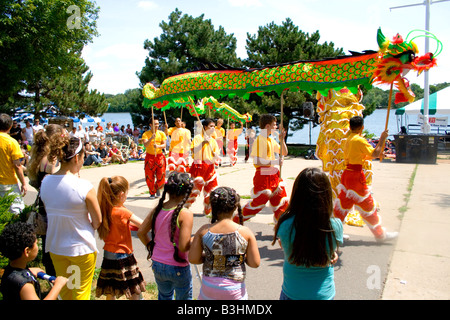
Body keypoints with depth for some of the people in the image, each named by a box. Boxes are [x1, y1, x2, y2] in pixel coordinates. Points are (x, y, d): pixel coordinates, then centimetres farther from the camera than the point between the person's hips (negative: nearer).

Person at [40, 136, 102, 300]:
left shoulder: (45, 182, -7)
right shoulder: (84, 186, -23)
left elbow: (51, 214, 5)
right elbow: (97, 221, -13)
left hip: (55, 245, 5)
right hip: (81, 248, -5)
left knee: (64, 291, 24)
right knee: (81, 293, 14)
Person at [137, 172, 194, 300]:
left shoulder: (158, 209, -5)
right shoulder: (185, 214, -22)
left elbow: (141, 233, 3)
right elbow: (184, 247, -24)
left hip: (157, 265, 5)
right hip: (178, 268, -5)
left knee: (164, 296, 28)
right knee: (184, 297, 18)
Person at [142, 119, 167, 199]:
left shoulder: (161, 133, 5)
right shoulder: (146, 134, -3)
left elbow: (164, 145, -3)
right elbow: (145, 145, -17)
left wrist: (158, 146, -23)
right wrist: (151, 138, -33)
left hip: (160, 156, 2)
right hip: (150, 157, -2)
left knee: (161, 177, -1)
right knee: (149, 177, 0)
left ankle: (157, 189, 27)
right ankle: (152, 193, 19)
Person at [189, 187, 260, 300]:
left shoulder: (203, 231, -10)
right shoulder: (245, 232, -14)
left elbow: (193, 259, -6)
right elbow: (255, 263, -10)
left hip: (209, 287, 2)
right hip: (235, 290, -1)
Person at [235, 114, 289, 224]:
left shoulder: (271, 140, 14)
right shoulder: (259, 140, -15)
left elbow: (284, 152, 20)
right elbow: (257, 161, -24)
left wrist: (282, 139, 5)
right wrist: (274, 162, -23)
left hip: (273, 174, 9)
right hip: (262, 175, -8)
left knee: (281, 200, 9)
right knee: (259, 201, -1)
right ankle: (236, 220, 15)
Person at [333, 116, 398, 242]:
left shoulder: (349, 139, 13)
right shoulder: (359, 140, -14)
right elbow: (375, 154, -17)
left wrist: (377, 153, 17)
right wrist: (382, 138, -8)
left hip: (346, 174, 9)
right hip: (356, 176, -8)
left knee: (343, 203, 13)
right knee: (367, 205, 3)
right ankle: (380, 234, 16)